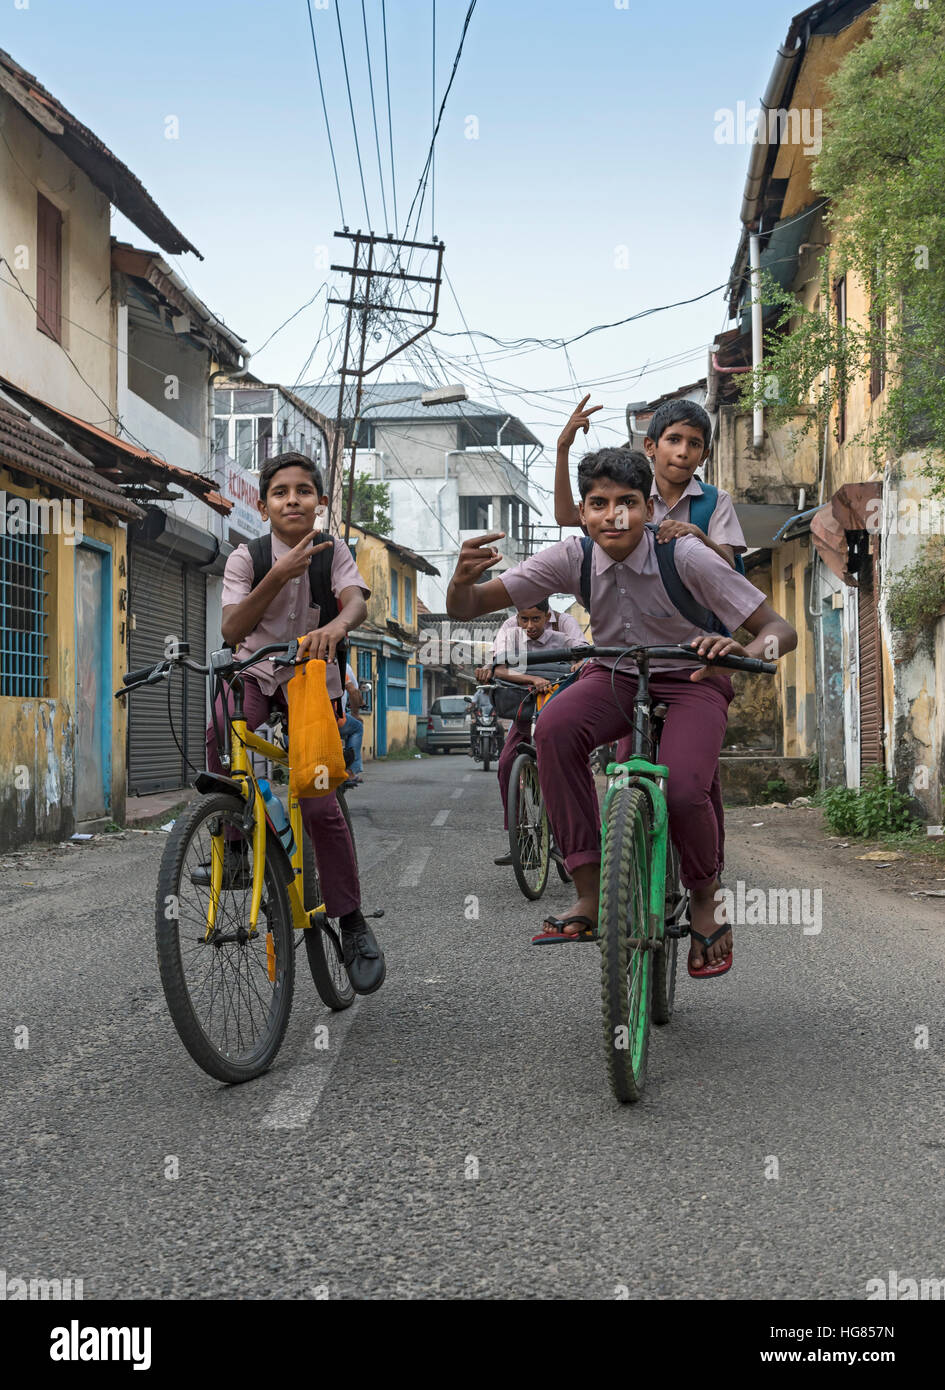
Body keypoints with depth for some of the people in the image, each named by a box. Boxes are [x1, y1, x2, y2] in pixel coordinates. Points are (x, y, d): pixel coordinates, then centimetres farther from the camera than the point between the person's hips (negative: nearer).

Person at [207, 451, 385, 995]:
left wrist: (335, 627, -49)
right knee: (221, 731, -35)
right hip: (256, 670, 1)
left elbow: (357, 601, -25)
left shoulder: (332, 550, -6)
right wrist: (279, 574, -29)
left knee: (320, 806, -11)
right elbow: (232, 630, -18)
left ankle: (353, 923, 3)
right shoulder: (247, 557, -7)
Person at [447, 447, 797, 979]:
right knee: (555, 728, -30)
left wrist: (743, 650, -44)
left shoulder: (687, 556, -22)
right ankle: (590, 894, -23)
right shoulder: (573, 558, -14)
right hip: (615, 677, 3)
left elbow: (781, 630, -20)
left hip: (692, 681, -3)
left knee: (682, 791, -30)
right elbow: (468, 608, -14)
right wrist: (463, 580, -39)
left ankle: (706, 900, 3)